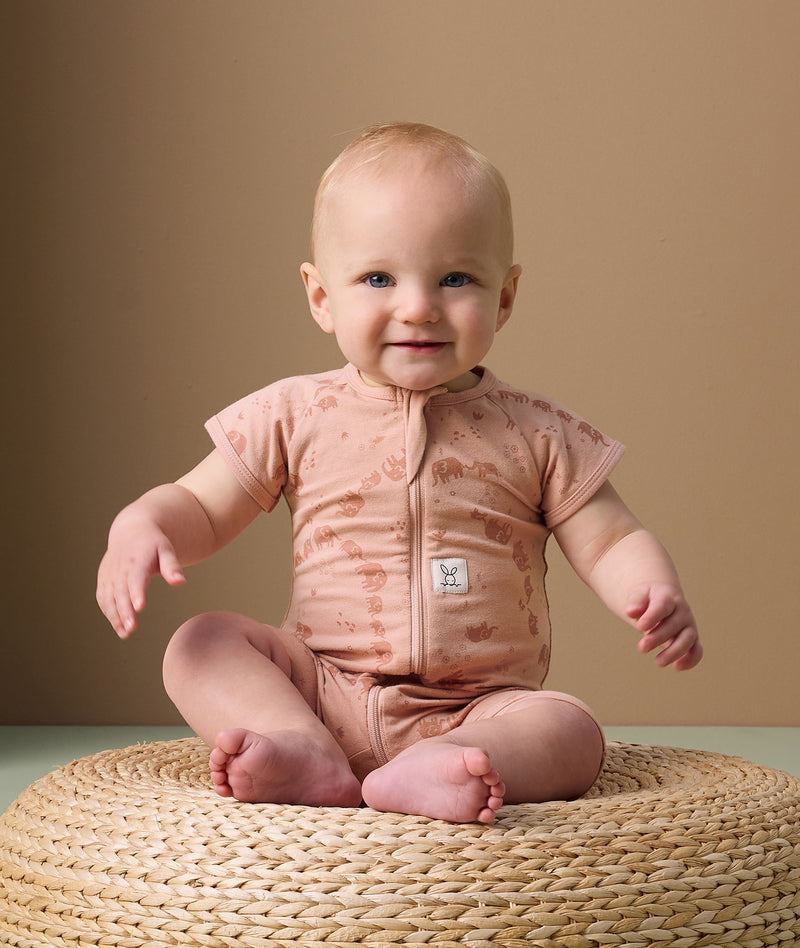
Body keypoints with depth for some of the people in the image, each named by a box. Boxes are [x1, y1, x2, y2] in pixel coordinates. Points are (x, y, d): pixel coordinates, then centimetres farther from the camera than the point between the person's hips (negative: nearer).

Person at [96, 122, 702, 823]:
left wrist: (657, 595, -19)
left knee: (573, 733, -27)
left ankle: (428, 771, -49)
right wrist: (141, 527, -15)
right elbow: (201, 508, 8)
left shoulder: (534, 434, 3)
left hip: (479, 709, -1)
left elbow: (611, 542, 4)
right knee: (200, 645, -18)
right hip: (322, 696, 1)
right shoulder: (295, 417, 4)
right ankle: (310, 759, -38)